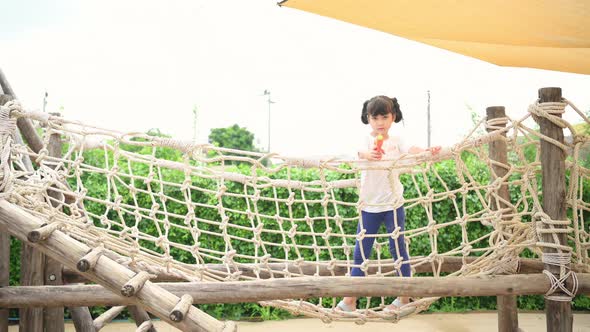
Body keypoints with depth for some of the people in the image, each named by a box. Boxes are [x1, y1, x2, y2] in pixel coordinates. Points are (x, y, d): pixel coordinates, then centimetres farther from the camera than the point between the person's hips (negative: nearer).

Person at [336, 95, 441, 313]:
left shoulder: (396, 141, 2)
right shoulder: (367, 141, -3)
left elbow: (411, 151, -16)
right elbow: (360, 152, -25)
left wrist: (427, 150, -38)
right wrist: (369, 155, -50)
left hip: (393, 203, 0)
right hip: (369, 205, 0)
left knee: (398, 248, 8)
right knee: (361, 250, 5)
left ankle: (405, 297, 22)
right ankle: (350, 300, 15)